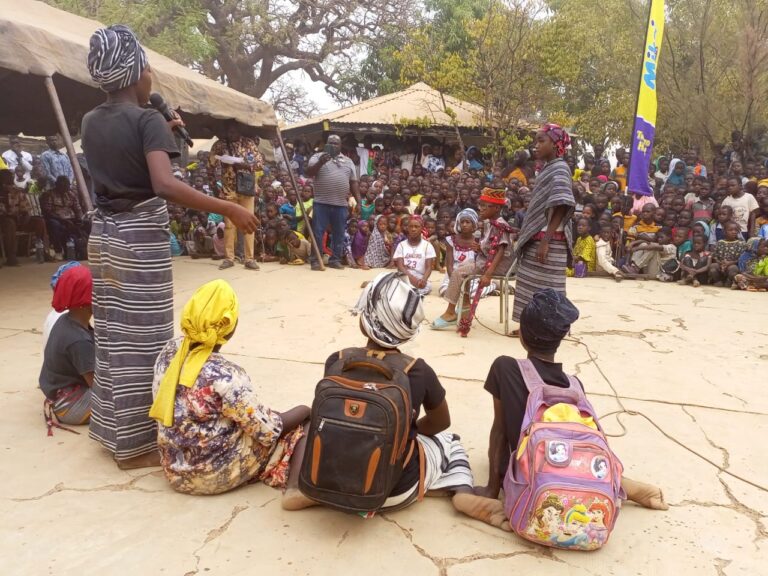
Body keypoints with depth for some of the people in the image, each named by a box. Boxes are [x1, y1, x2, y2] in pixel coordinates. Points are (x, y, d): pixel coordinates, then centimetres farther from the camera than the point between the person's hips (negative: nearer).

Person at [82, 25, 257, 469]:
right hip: (141, 237, -8)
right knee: (142, 341, 0)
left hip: (104, 234, 8)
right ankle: (138, 444, 10)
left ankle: (115, 429, 29)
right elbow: (165, 186, -28)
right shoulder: (147, 119, -13)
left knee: (112, 334, 16)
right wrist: (229, 208, -27)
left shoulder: (91, 121, 10)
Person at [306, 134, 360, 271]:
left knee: (339, 234, 7)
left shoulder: (348, 161, 16)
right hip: (321, 203, -3)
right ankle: (315, 260, 5)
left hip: (341, 205, 3)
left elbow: (353, 183, 15)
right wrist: (320, 162, -23)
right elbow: (308, 173, -8)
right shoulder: (318, 157, 6)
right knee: (317, 233, -2)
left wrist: (359, 201, 7)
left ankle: (335, 260, 17)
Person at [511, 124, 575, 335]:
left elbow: (561, 206, -22)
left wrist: (546, 240, -25)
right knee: (533, 284, 12)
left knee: (545, 286, -3)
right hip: (537, 237, 9)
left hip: (548, 239, -9)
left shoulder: (559, 169, -13)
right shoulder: (548, 169, 14)